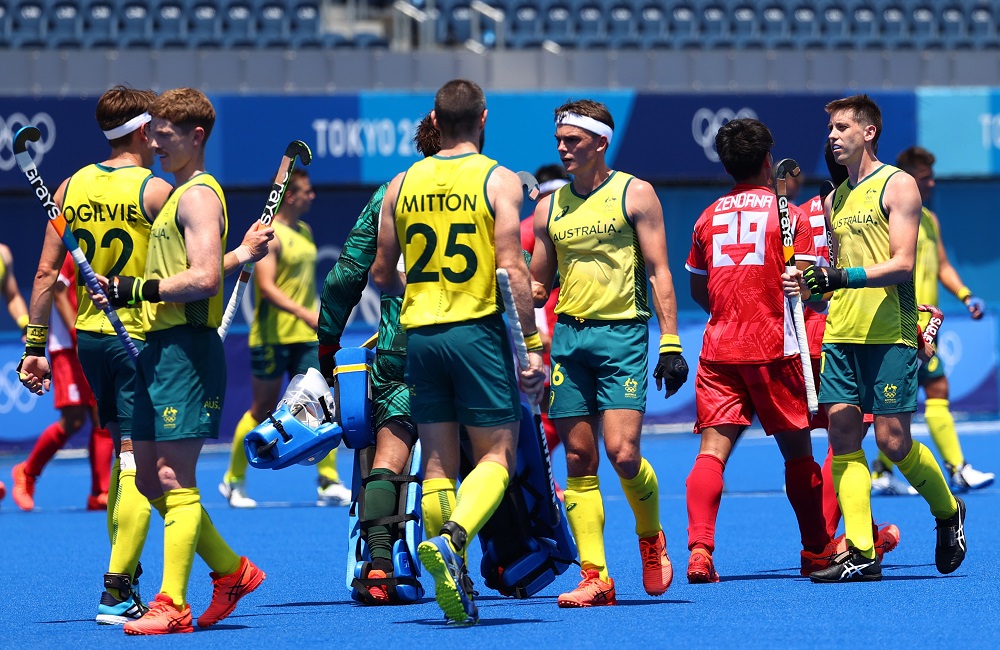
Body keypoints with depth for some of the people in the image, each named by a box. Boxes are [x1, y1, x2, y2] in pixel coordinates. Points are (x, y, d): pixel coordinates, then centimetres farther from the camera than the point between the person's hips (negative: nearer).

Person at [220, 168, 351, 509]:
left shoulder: (305, 232, 13)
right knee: (262, 411, 4)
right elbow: (266, 287, -21)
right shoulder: (268, 234, -12)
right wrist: (305, 313, -30)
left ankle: (329, 484, -5)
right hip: (273, 337, -6)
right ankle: (234, 481, 19)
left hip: (306, 338, 6)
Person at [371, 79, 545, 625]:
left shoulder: (401, 185, 7)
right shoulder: (497, 181, -5)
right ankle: (451, 539, -25)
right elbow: (511, 268, -13)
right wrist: (532, 345, -10)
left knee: (437, 463, 9)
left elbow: (382, 276, 13)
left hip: (420, 333, 4)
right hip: (478, 331, -4)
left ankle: (454, 584, 6)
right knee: (496, 455, 1)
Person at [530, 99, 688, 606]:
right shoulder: (550, 208, 12)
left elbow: (659, 273, -1)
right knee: (579, 459, 0)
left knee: (622, 454, -14)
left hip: (621, 334, -4)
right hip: (568, 336, 4)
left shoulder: (634, 194, 1)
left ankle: (651, 537, 14)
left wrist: (670, 345, -8)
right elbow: (537, 284, 20)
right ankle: (594, 578, 2)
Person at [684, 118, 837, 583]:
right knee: (797, 451, 10)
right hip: (773, 349, -3)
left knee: (712, 449, -5)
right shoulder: (787, 213, -2)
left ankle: (699, 547, -24)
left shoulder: (708, 217, 10)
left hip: (719, 348, 3)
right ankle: (817, 553, 21)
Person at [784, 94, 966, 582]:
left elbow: (902, 264, -12)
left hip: (889, 334, -6)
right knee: (842, 434, -4)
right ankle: (860, 552, -4)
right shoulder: (834, 199, 18)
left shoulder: (897, 186, -3)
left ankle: (948, 513, 18)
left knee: (892, 439, -8)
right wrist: (811, 286, 5)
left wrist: (841, 277, -22)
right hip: (841, 334, 6)